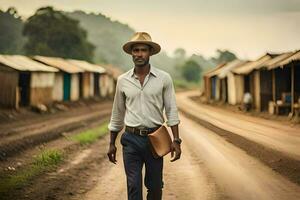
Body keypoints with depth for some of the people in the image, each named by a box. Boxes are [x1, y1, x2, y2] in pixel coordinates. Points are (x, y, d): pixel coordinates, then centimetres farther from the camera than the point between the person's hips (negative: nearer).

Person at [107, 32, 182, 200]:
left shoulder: (164, 78, -2)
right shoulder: (123, 81, 3)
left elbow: (171, 111, -2)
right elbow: (117, 115, 12)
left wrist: (176, 140, -10)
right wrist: (112, 144, 13)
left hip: (155, 139, 0)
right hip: (131, 140, 1)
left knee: (155, 186, 10)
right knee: (134, 186, -3)